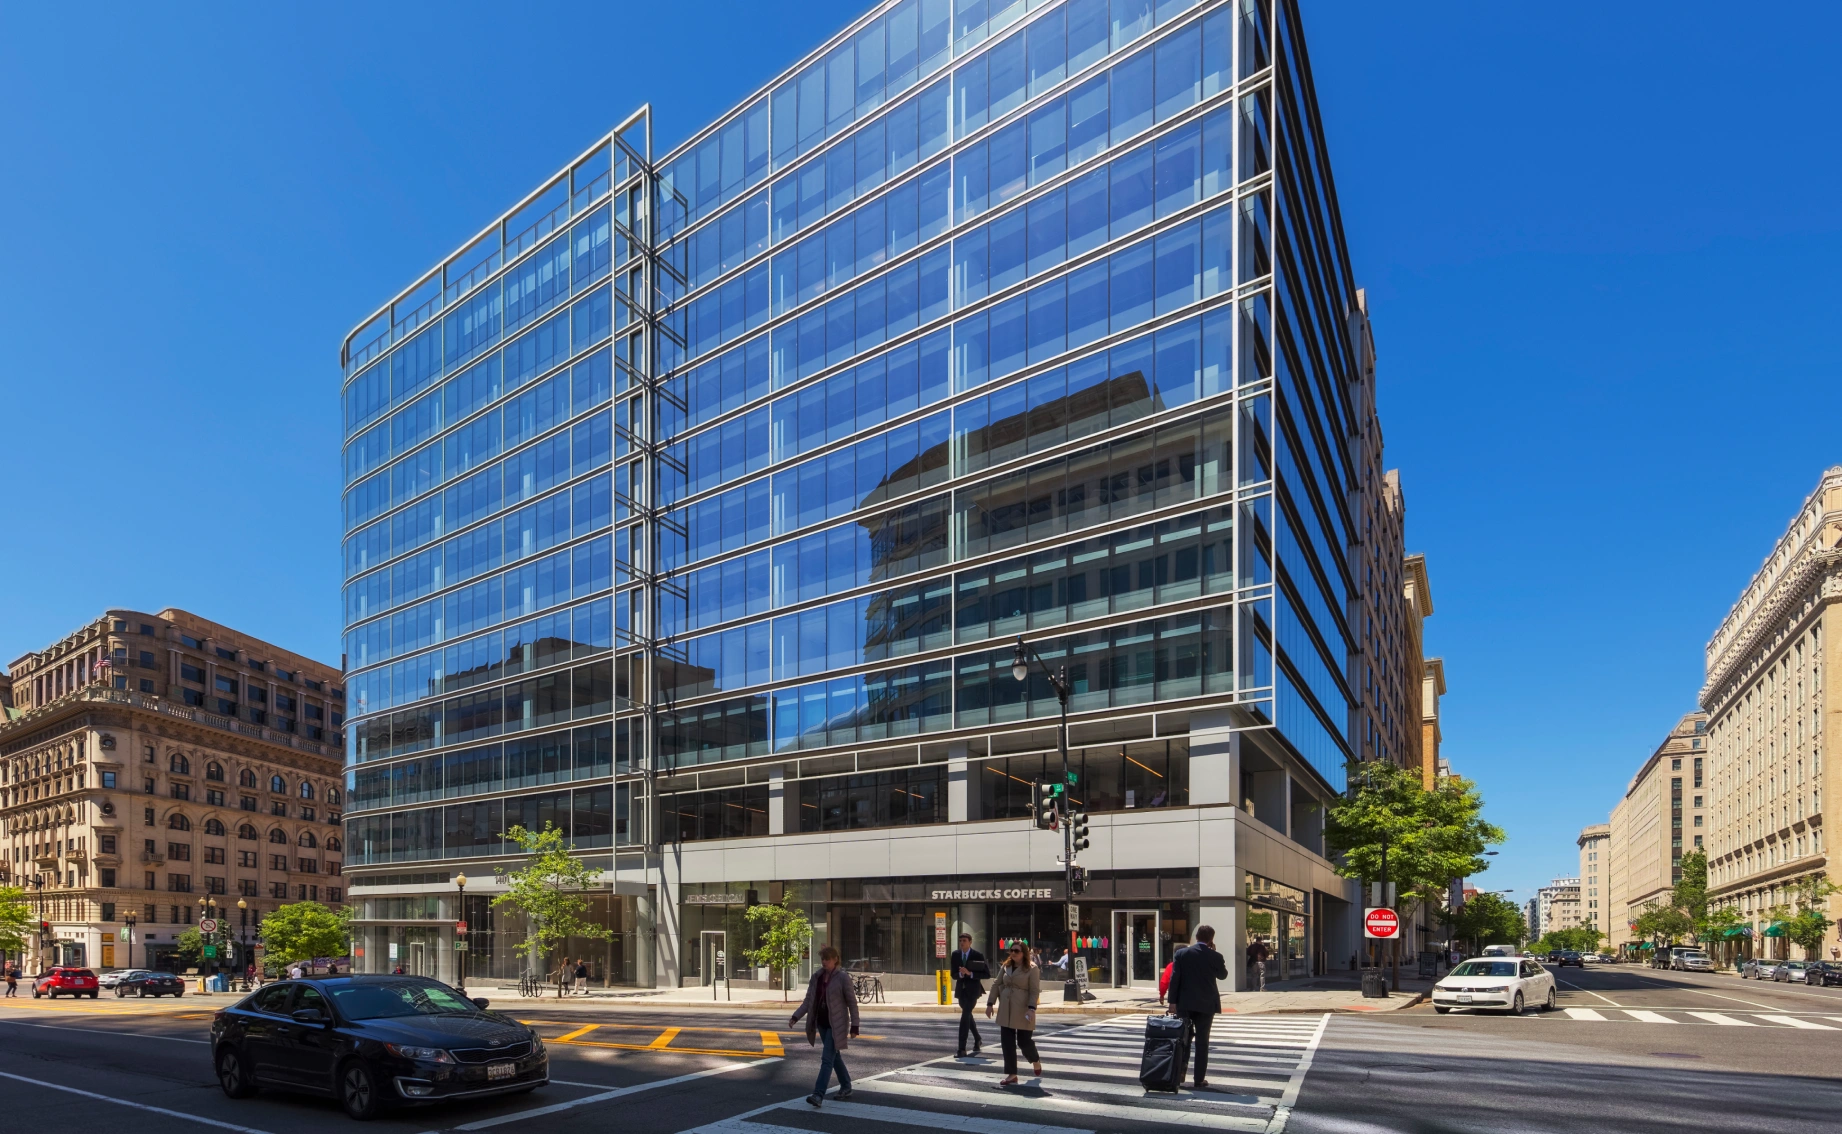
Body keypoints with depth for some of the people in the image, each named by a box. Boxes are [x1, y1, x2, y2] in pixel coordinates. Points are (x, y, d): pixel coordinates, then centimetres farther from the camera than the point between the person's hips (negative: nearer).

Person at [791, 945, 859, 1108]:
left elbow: (852, 1002, -8)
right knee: (835, 1057, 17)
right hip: (821, 1023, 6)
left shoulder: (843, 978, -11)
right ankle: (846, 1087, 32)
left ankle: (818, 1095, -14)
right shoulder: (816, 977, 4)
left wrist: (854, 1026, -9)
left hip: (835, 1025, -6)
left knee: (827, 1058, -12)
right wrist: (795, 1017, -8)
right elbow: (808, 1001, 5)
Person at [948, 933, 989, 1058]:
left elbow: (987, 974, -11)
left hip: (973, 989, -6)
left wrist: (970, 973, -22)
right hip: (961, 989, 6)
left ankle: (962, 1049, -17)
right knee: (967, 1016, 19)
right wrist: (960, 974, -19)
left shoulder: (978, 956, -11)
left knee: (965, 1016, -17)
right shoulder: (955, 954, 1)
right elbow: (953, 974, 4)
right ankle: (977, 1039, 42)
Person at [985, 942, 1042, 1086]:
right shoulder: (1005, 967, 11)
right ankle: (1011, 1074, 8)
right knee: (1007, 1042, 2)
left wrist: (1031, 1008, -21)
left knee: (1024, 1041, 1)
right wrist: (990, 1003, 5)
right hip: (1005, 1010, 5)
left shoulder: (1032, 969, -5)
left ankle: (1036, 1061, 32)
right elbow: (996, 985, 11)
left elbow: (1035, 991, -10)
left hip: (1022, 1011, -5)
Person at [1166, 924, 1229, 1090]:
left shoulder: (1181, 953, -3)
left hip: (1184, 1003, 1)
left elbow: (1174, 978, -6)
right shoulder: (1215, 956, -7)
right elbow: (1223, 975, 11)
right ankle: (1199, 1079, 5)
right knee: (1202, 1042, 4)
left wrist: (1173, 1001, -2)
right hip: (1206, 1004, -1)